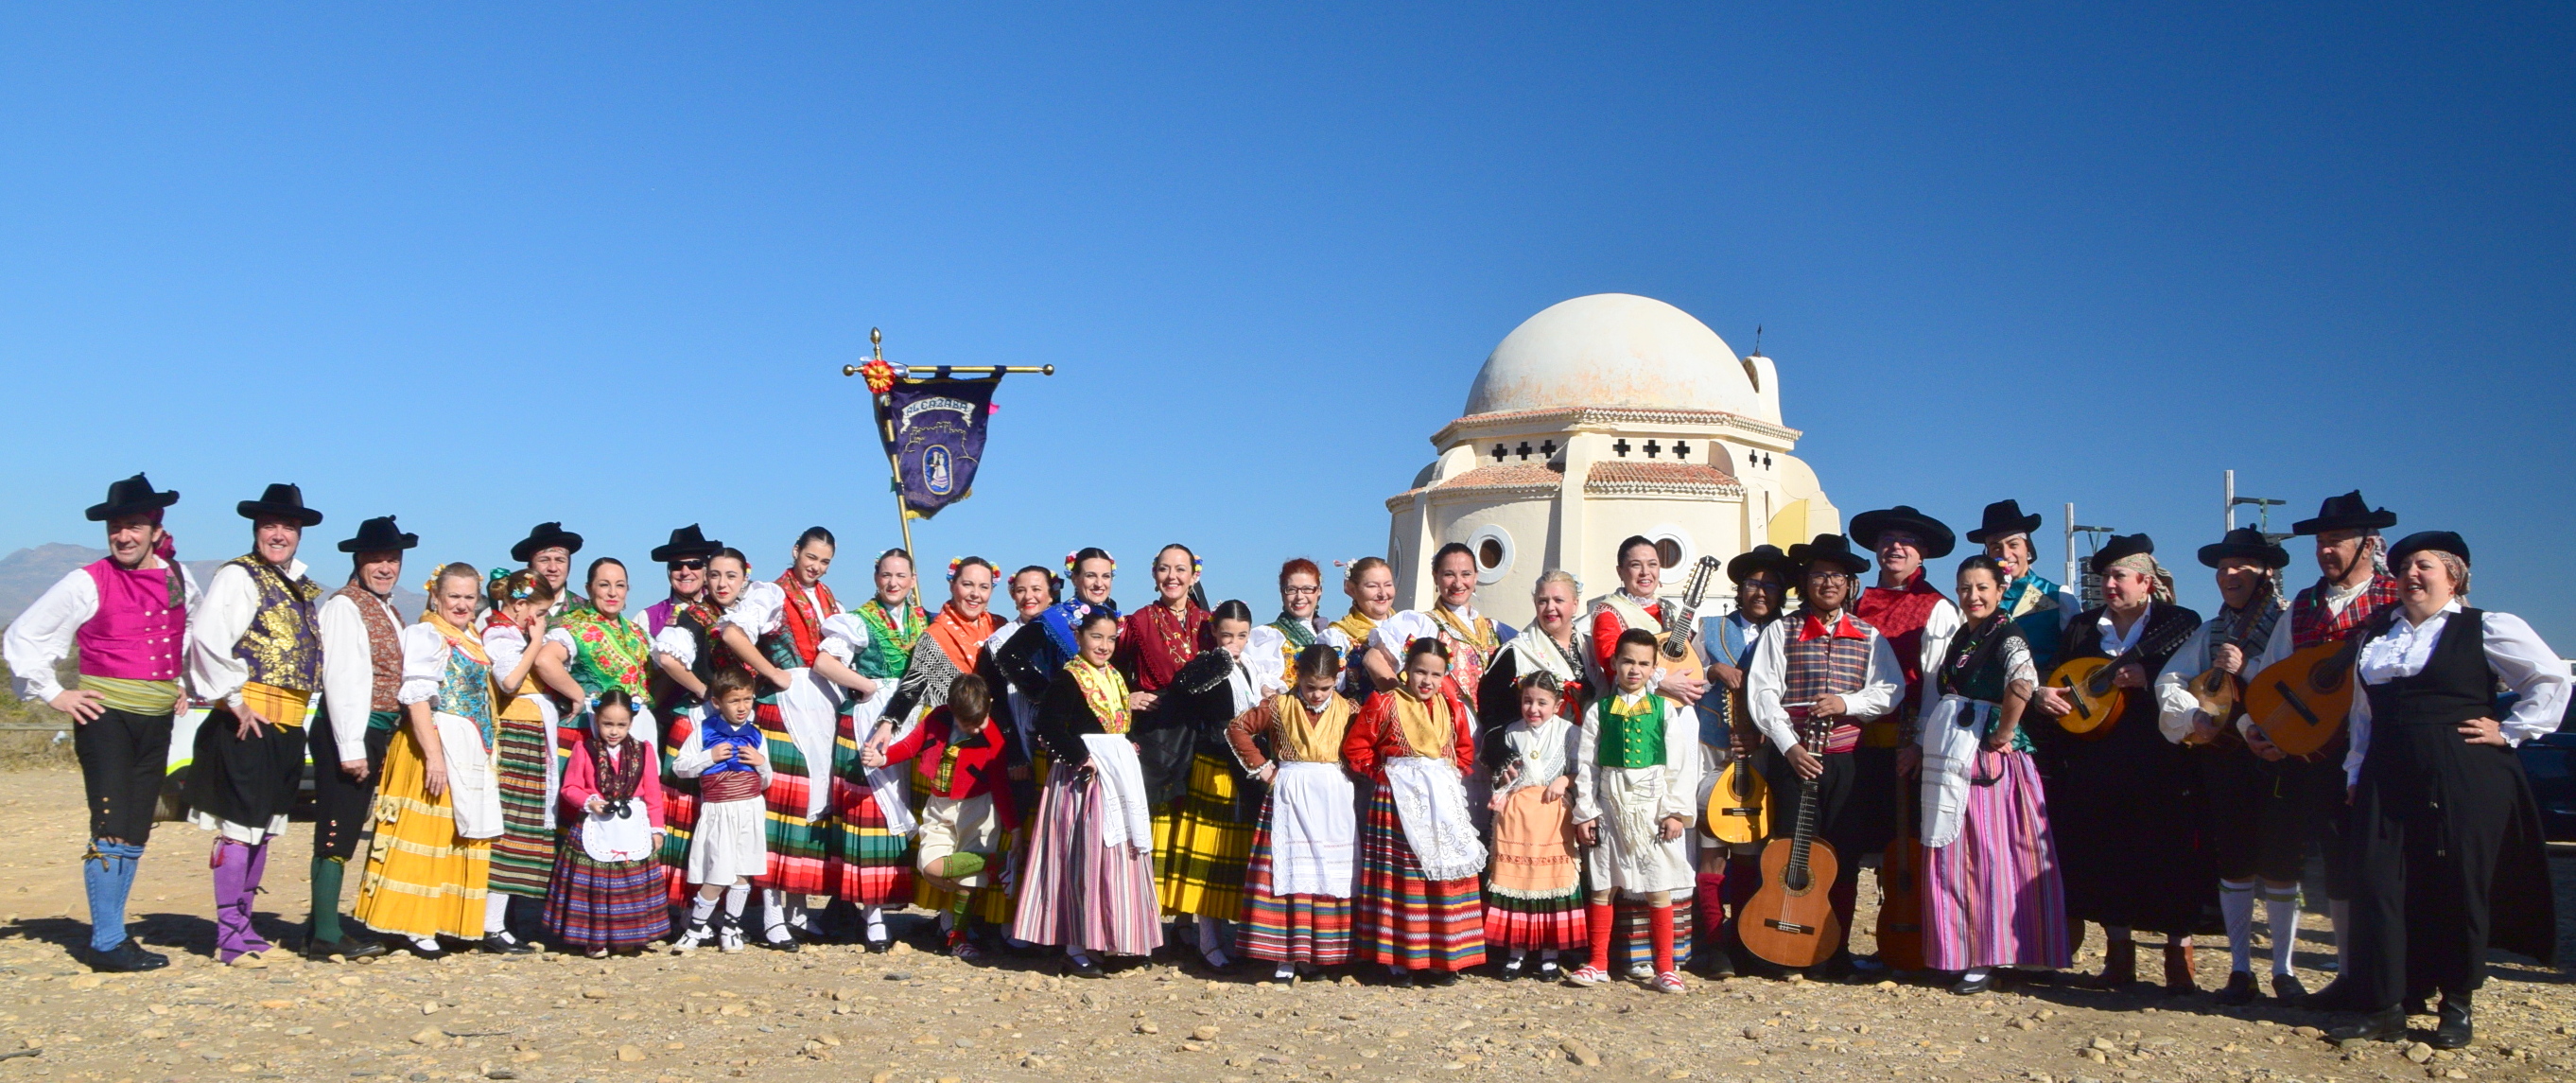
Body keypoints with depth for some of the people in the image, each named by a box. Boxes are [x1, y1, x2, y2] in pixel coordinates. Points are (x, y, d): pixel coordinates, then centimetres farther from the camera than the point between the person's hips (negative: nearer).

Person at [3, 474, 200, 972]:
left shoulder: (178, 578, 7)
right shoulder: (88, 583, -7)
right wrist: (53, 694, -4)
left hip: (157, 721, 5)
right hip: (106, 718, -5)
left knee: (135, 835, 9)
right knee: (111, 830, -10)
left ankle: (111, 936, 18)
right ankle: (107, 944, -5)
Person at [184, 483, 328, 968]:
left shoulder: (300, 587, 17)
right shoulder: (239, 576, -8)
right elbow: (207, 637, -22)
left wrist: (299, 709, 16)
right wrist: (233, 700, -18)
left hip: (287, 726, 8)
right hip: (250, 722, -8)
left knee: (265, 827, 14)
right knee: (240, 827, -5)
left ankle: (244, 925, 24)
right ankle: (229, 937, 1)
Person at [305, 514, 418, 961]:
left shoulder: (390, 613, 18)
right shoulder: (344, 606, -8)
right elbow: (339, 680, -15)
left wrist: (377, 743, 12)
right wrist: (350, 747, -19)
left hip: (378, 734, 9)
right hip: (348, 733, -9)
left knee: (345, 835, 13)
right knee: (337, 834, -6)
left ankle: (322, 928, 20)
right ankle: (326, 935, -3)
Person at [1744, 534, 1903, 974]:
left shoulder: (1869, 637, 13)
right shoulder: (1783, 632, 7)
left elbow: (1890, 690, 6)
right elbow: (1761, 692, -1)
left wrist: (1847, 703, -12)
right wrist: (1789, 745, -11)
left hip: (1847, 759, 2)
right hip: (1794, 756, -2)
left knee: (1844, 855, 2)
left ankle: (1836, 947, 11)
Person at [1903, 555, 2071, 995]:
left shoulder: (2006, 636, -8)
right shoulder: (1957, 638, 16)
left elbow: (2022, 681, -29)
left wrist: (2004, 733, -20)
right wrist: (1920, 747, 14)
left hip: (1988, 761, -7)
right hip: (1948, 760, 7)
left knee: (1988, 855, -3)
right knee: (1952, 855, 8)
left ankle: (1986, 960, 2)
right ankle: (1959, 952, 16)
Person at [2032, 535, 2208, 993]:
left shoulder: (2181, 623, 1)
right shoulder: (2083, 627, 14)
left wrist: (2146, 677, -21)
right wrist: (2045, 698, -4)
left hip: (2160, 765, -4)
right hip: (2097, 762, 4)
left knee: (2169, 853, -3)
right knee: (2105, 855, 6)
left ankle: (2179, 953, 9)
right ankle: (2119, 951, 17)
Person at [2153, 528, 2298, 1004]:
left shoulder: (2289, 624, 0)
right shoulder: (2210, 632, 15)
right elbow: (2170, 681, 5)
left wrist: (2247, 669, -16)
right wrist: (2194, 717, -10)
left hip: (2276, 757, -4)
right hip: (2222, 756, 4)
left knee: (2279, 866, -1)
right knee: (2233, 866, 5)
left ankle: (2283, 970, 11)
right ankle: (2240, 969, 12)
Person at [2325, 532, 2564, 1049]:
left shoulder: (2486, 629, 1)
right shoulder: (2376, 634, 16)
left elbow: (2552, 680, 1)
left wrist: (2510, 732, -4)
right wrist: (2355, 774, 15)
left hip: (2465, 782, -4)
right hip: (2388, 781, 4)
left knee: (2459, 887, 2)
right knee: (2376, 884, -2)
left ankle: (2457, 1007, 18)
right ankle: (2384, 1007, 4)